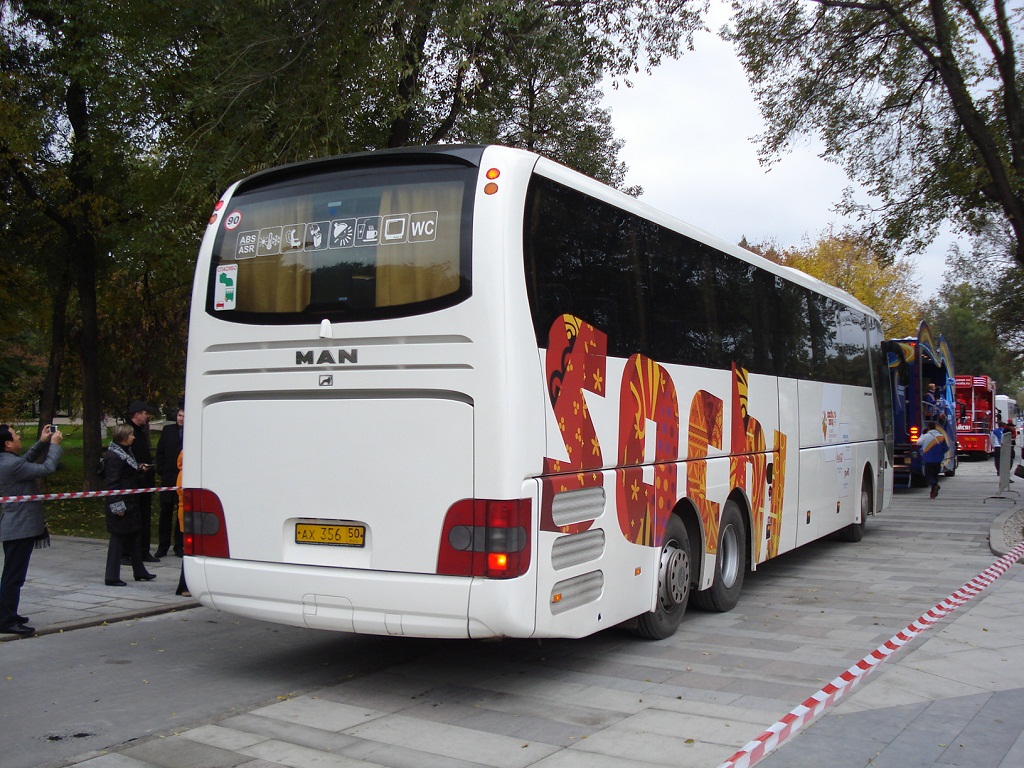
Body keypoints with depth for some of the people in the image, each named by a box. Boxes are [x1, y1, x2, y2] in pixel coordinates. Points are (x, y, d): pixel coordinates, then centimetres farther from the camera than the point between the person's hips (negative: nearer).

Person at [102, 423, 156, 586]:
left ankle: (139, 572, 26)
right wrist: (118, 506, -22)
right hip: (122, 505, -10)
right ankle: (111, 577, 2)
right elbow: (113, 483, -20)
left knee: (134, 537, 16)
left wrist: (140, 470, 8)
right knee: (118, 538, -4)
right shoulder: (113, 457, -17)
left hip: (130, 504, 10)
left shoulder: (126, 452, 15)